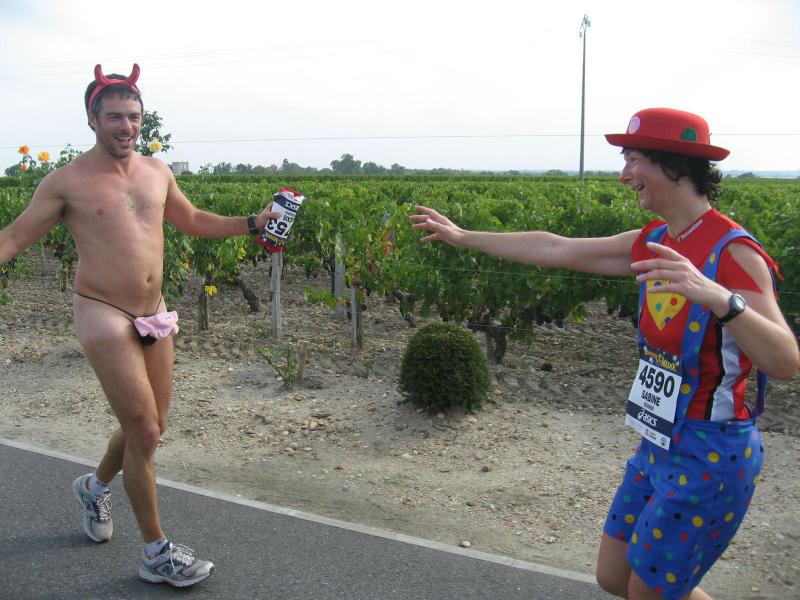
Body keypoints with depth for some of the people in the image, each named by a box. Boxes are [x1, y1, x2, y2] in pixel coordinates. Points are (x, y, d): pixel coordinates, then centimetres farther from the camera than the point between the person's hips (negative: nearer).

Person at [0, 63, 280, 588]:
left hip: (154, 315, 6)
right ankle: (157, 554, 11)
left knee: (150, 427, 14)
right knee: (144, 434, -7)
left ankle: (96, 486, 47)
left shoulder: (157, 172, 9)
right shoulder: (68, 181, -5)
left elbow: (192, 221, 24)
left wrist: (252, 223, 18)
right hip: (104, 316, -6)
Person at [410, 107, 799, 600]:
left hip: (710, 457, -7)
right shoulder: (655, 243, 2)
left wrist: (719, 297, -46)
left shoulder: (733, 251, -20)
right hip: (662, 447, 8)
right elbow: (557, 250, 8)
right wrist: (464, 237, 14)